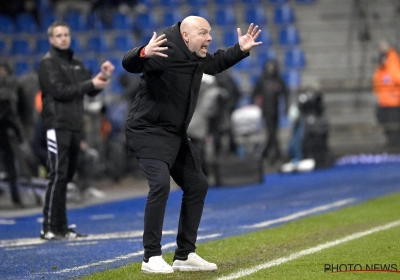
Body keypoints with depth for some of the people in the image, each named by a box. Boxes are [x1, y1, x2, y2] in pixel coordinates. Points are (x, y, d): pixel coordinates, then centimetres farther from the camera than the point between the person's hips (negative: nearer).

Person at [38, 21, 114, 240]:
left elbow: (90, 91, 18)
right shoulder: (48, 63, -3)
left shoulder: (76, 64, 19)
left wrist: (102, 77, 0)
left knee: (66, 177, 8)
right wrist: (90, 84, -14)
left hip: (74, 126, 7)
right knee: (58, 175, -11)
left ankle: (61, 227, 12)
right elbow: (60, 91, -14)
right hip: (57, 125, -7)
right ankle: (49, 228, -10)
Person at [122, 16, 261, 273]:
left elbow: (215, 64, 28)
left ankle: (185, 255, 21)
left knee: (197, 185, 12)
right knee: (160, 183, -26)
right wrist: (143, 54, -57)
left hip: (176, 136, 10)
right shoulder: (166, 51, -22)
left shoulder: (199, 57, 4)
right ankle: (152, 257, -19)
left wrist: (240, 50, 15)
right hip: (148, 132, -10)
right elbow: (129, 64, -36)